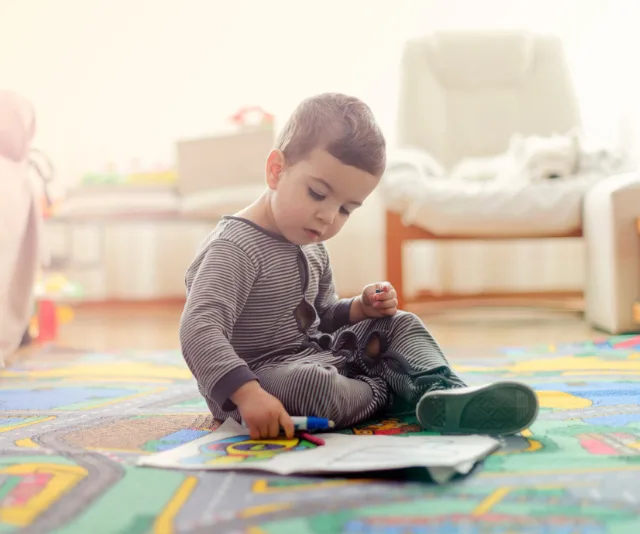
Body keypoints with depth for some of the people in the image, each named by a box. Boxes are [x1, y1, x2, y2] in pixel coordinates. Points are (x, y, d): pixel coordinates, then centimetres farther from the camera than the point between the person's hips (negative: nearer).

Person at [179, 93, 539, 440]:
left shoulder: (311, 248, 9)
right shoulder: (235, 248, -22)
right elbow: (200, 329, -34)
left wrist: (361, 309, 0)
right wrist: (247, 392, -47)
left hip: (312, 354, 10)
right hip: (259, 374, -9)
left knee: (400, 325, 10)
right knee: (315, 385, -38)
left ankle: (444, 393, -17)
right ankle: (390, 389, -6)